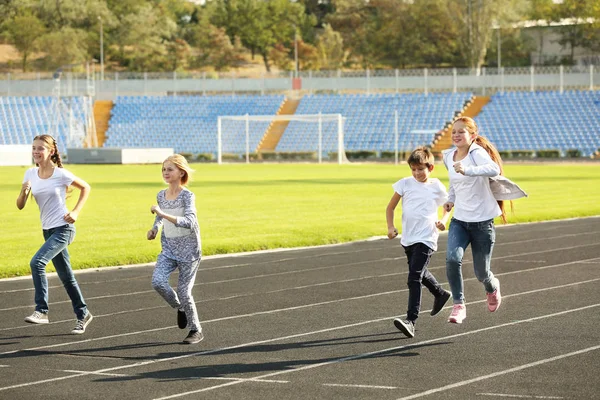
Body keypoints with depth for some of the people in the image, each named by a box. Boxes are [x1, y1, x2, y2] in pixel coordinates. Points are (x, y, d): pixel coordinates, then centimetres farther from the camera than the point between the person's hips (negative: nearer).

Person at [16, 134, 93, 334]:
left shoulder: (61, 174, -12)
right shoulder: (30, 174, 2)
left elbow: (85, 188, 2)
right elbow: (20, 205, 2)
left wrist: (76, 211, -7)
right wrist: (24, 192, -18)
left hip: (63, 228, -6)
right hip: (48, 230, 6)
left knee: (37, 262, -24)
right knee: (66, 276, 14)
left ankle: (41, 310, -20)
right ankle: (83, 314, 28)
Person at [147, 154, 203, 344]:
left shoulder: (187, 196, -16)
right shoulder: (161, 195, 2)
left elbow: (189, 222, -31)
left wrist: (163, 214, -37)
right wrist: (155, 228, 4)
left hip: (188, 250, -5)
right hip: (169, 249, 5)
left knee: (183, 290, -4)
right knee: (158, 281, -18)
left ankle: (196, 330, 16)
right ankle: (179, 308, 10)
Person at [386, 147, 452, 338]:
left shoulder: (437, 187, -2)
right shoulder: (405, 184, 1)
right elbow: (391, 207, 8)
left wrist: (443, 221, -6)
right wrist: (390, 227, -6)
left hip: (426, 239, -5)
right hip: (408, 238, 5)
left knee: (414, 279, -17)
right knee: (420, 273, 24)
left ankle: (411, 321, -21)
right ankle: (440, 294, 53)